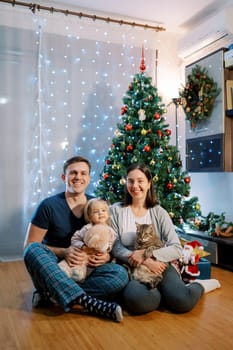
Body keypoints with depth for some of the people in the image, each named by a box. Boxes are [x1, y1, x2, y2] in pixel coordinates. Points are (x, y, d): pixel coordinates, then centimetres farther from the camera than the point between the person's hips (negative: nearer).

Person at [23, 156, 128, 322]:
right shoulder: (49, 205, -9)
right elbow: (30, 246, -8)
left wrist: (107, 256, -13)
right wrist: (63, 252, -22)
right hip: (52, 269, -2)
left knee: (120, 274, -24)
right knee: (34, 250, -33)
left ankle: (52, 294, -21)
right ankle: (91, 303, -38)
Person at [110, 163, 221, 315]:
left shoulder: (159, 213, 4)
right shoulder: (116, 210, 2)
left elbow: (177, 249, -4)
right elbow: (115, 247, -5)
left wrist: (147, 254, -19)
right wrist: (146, 262, -17)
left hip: (160, 265, 1)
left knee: (182, 301, -27)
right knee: (138, 301, -35)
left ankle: (198, 286, 9)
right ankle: (166, 291, -2)